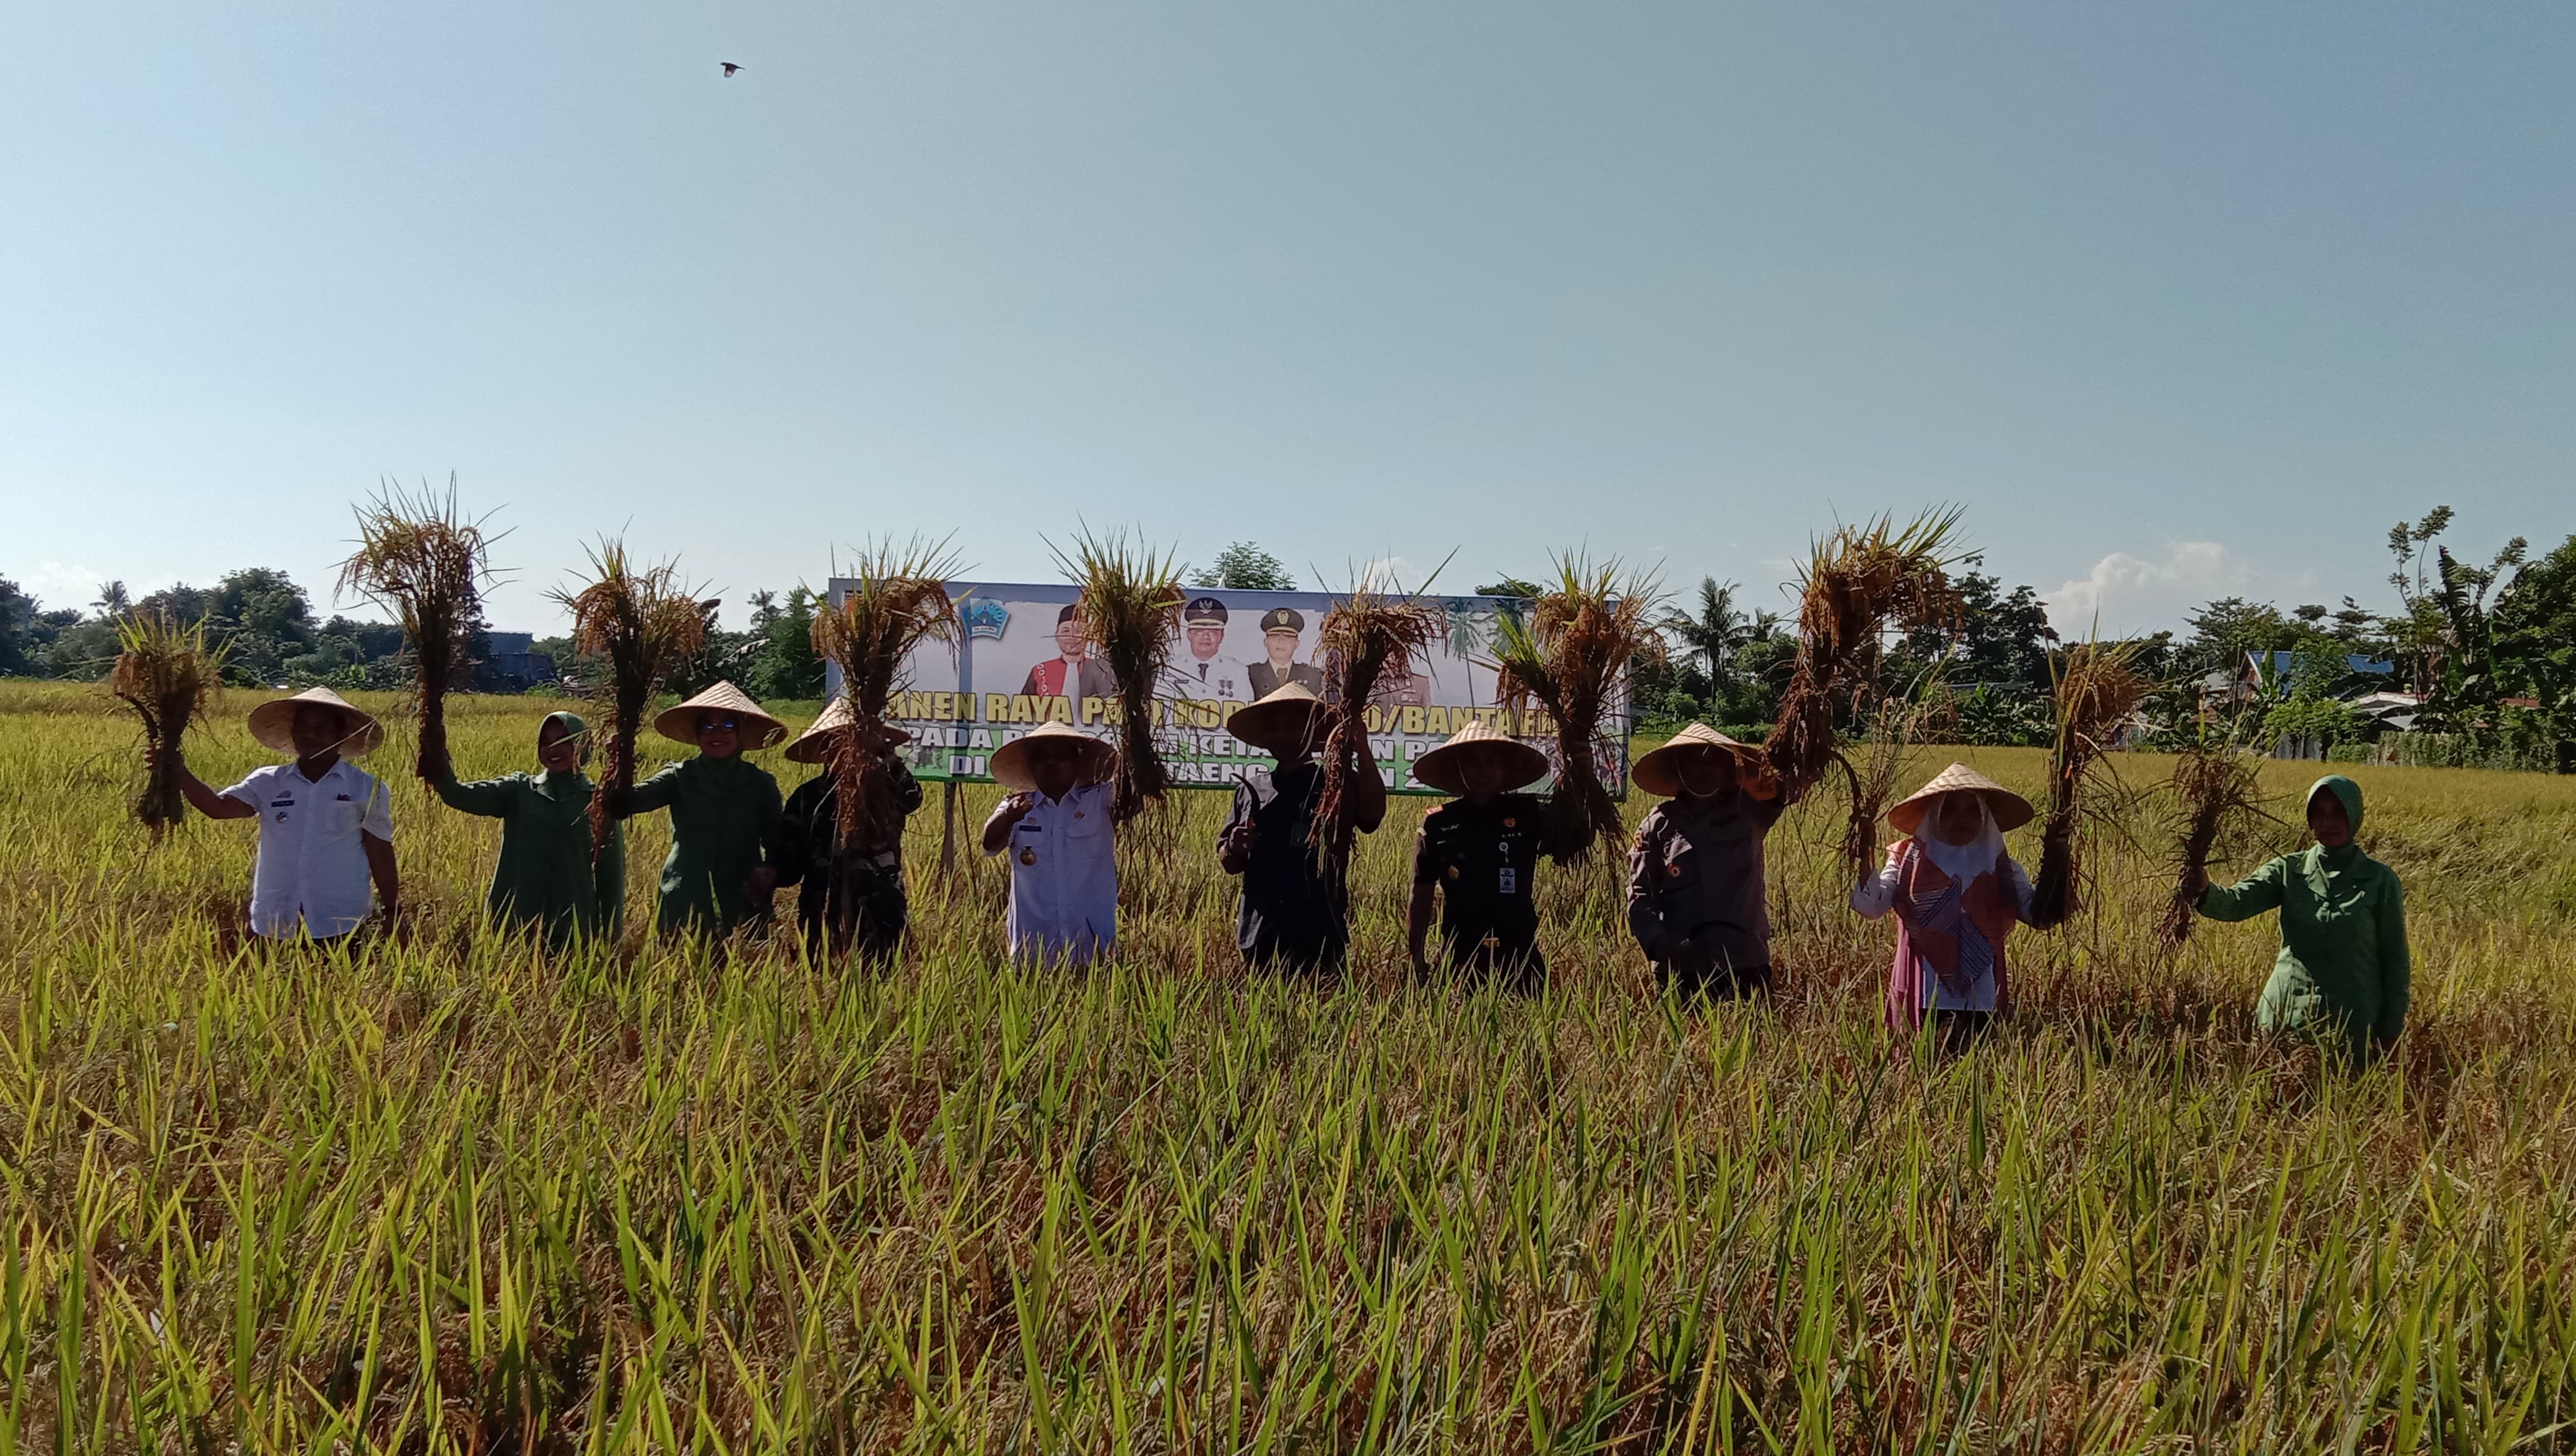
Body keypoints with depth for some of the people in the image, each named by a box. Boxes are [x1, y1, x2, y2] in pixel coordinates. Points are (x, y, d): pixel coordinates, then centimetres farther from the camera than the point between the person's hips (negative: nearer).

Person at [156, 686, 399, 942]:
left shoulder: (367, 789, 2)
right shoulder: (267, 783, 8)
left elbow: (380, 855, 4)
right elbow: (217, 807, -5)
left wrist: (391, 913, 3)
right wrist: (180, 773, -20)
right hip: (273, 923, 3)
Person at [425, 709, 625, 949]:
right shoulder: (518, 790, 8)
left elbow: (611, 875, 5)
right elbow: (459, 796, -8)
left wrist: (611, 938, 2)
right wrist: (437, 759, -26)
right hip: (513, 925, 2)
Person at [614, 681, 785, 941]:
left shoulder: (761, 785, 4)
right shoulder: (680, 777, 3)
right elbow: (624, 803, -12)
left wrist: (770, 874, -12)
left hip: (742, 912, 0)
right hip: (684, 910, 0)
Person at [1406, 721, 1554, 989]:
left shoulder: (1527, 814, 3)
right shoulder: (1438, 824, 3)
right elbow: (1421, 895, 6)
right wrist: (1416, 957, 2)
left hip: (1519, 956, 0)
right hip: (1459, 957, 0)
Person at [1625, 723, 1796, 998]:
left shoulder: (1749, 813, 8)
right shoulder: (1658, 825, 5)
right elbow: (1639, 898, 3)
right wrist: (1660, 945, -14)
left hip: (1746, 965, 1)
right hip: (1681, 969, -1)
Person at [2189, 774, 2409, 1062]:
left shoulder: (2380, 881, -2)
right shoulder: (2288, 870, 2)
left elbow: (2395, 960, 2)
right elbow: (2235, 903, -14)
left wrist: (2391, 1033, -1)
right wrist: (2204, 892, -38)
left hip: (2353, 1026, -2)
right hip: (2287, 1015, 2)